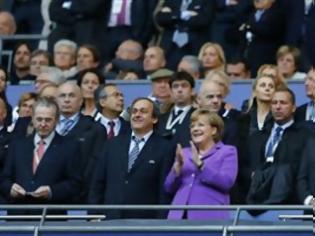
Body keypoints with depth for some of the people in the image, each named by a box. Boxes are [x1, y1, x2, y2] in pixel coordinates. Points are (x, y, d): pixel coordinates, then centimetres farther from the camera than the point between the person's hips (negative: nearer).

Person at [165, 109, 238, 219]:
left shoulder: (227, 152, 9)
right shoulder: (185, 153, 23)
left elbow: (227, 182, -8)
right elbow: (169, 188, 16)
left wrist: (200, 165, -15)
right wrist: (178, 166, -3)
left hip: (210, 216, -4)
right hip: (180, 215, 4)